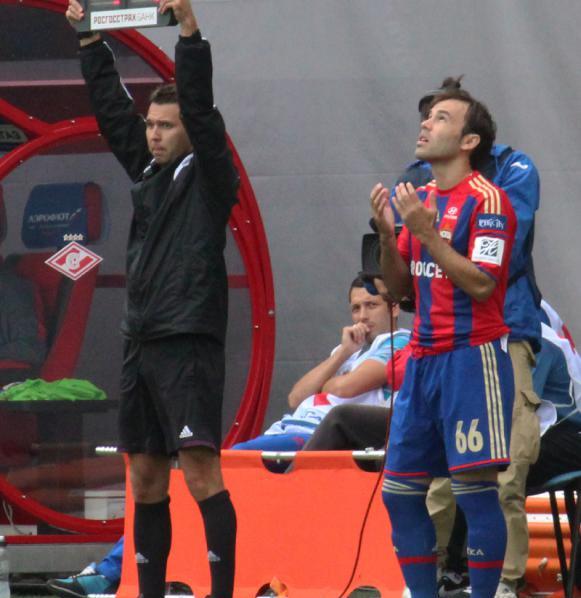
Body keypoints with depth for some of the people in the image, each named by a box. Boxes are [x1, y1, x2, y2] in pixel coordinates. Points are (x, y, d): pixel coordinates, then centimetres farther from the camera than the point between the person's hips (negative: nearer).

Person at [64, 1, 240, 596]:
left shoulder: (209, 174, -2)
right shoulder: (147, 169, 16)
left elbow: (199, 105, -14)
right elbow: (109, 105, 19)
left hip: (189, 343, -8)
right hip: (140, 343, 8)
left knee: (200, 473, -13)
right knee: (145, 479, 9)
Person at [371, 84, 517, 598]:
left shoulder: (486, 200, -9)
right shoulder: (421, 200, 15)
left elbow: (481, 284, -19)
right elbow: (399, 287, 16)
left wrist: (426, 232, -20)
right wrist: (387, 233, 0)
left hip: (471, 359, -8)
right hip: (424, 360, 8)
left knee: (475, 489, -9)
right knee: (400, 492, 7)